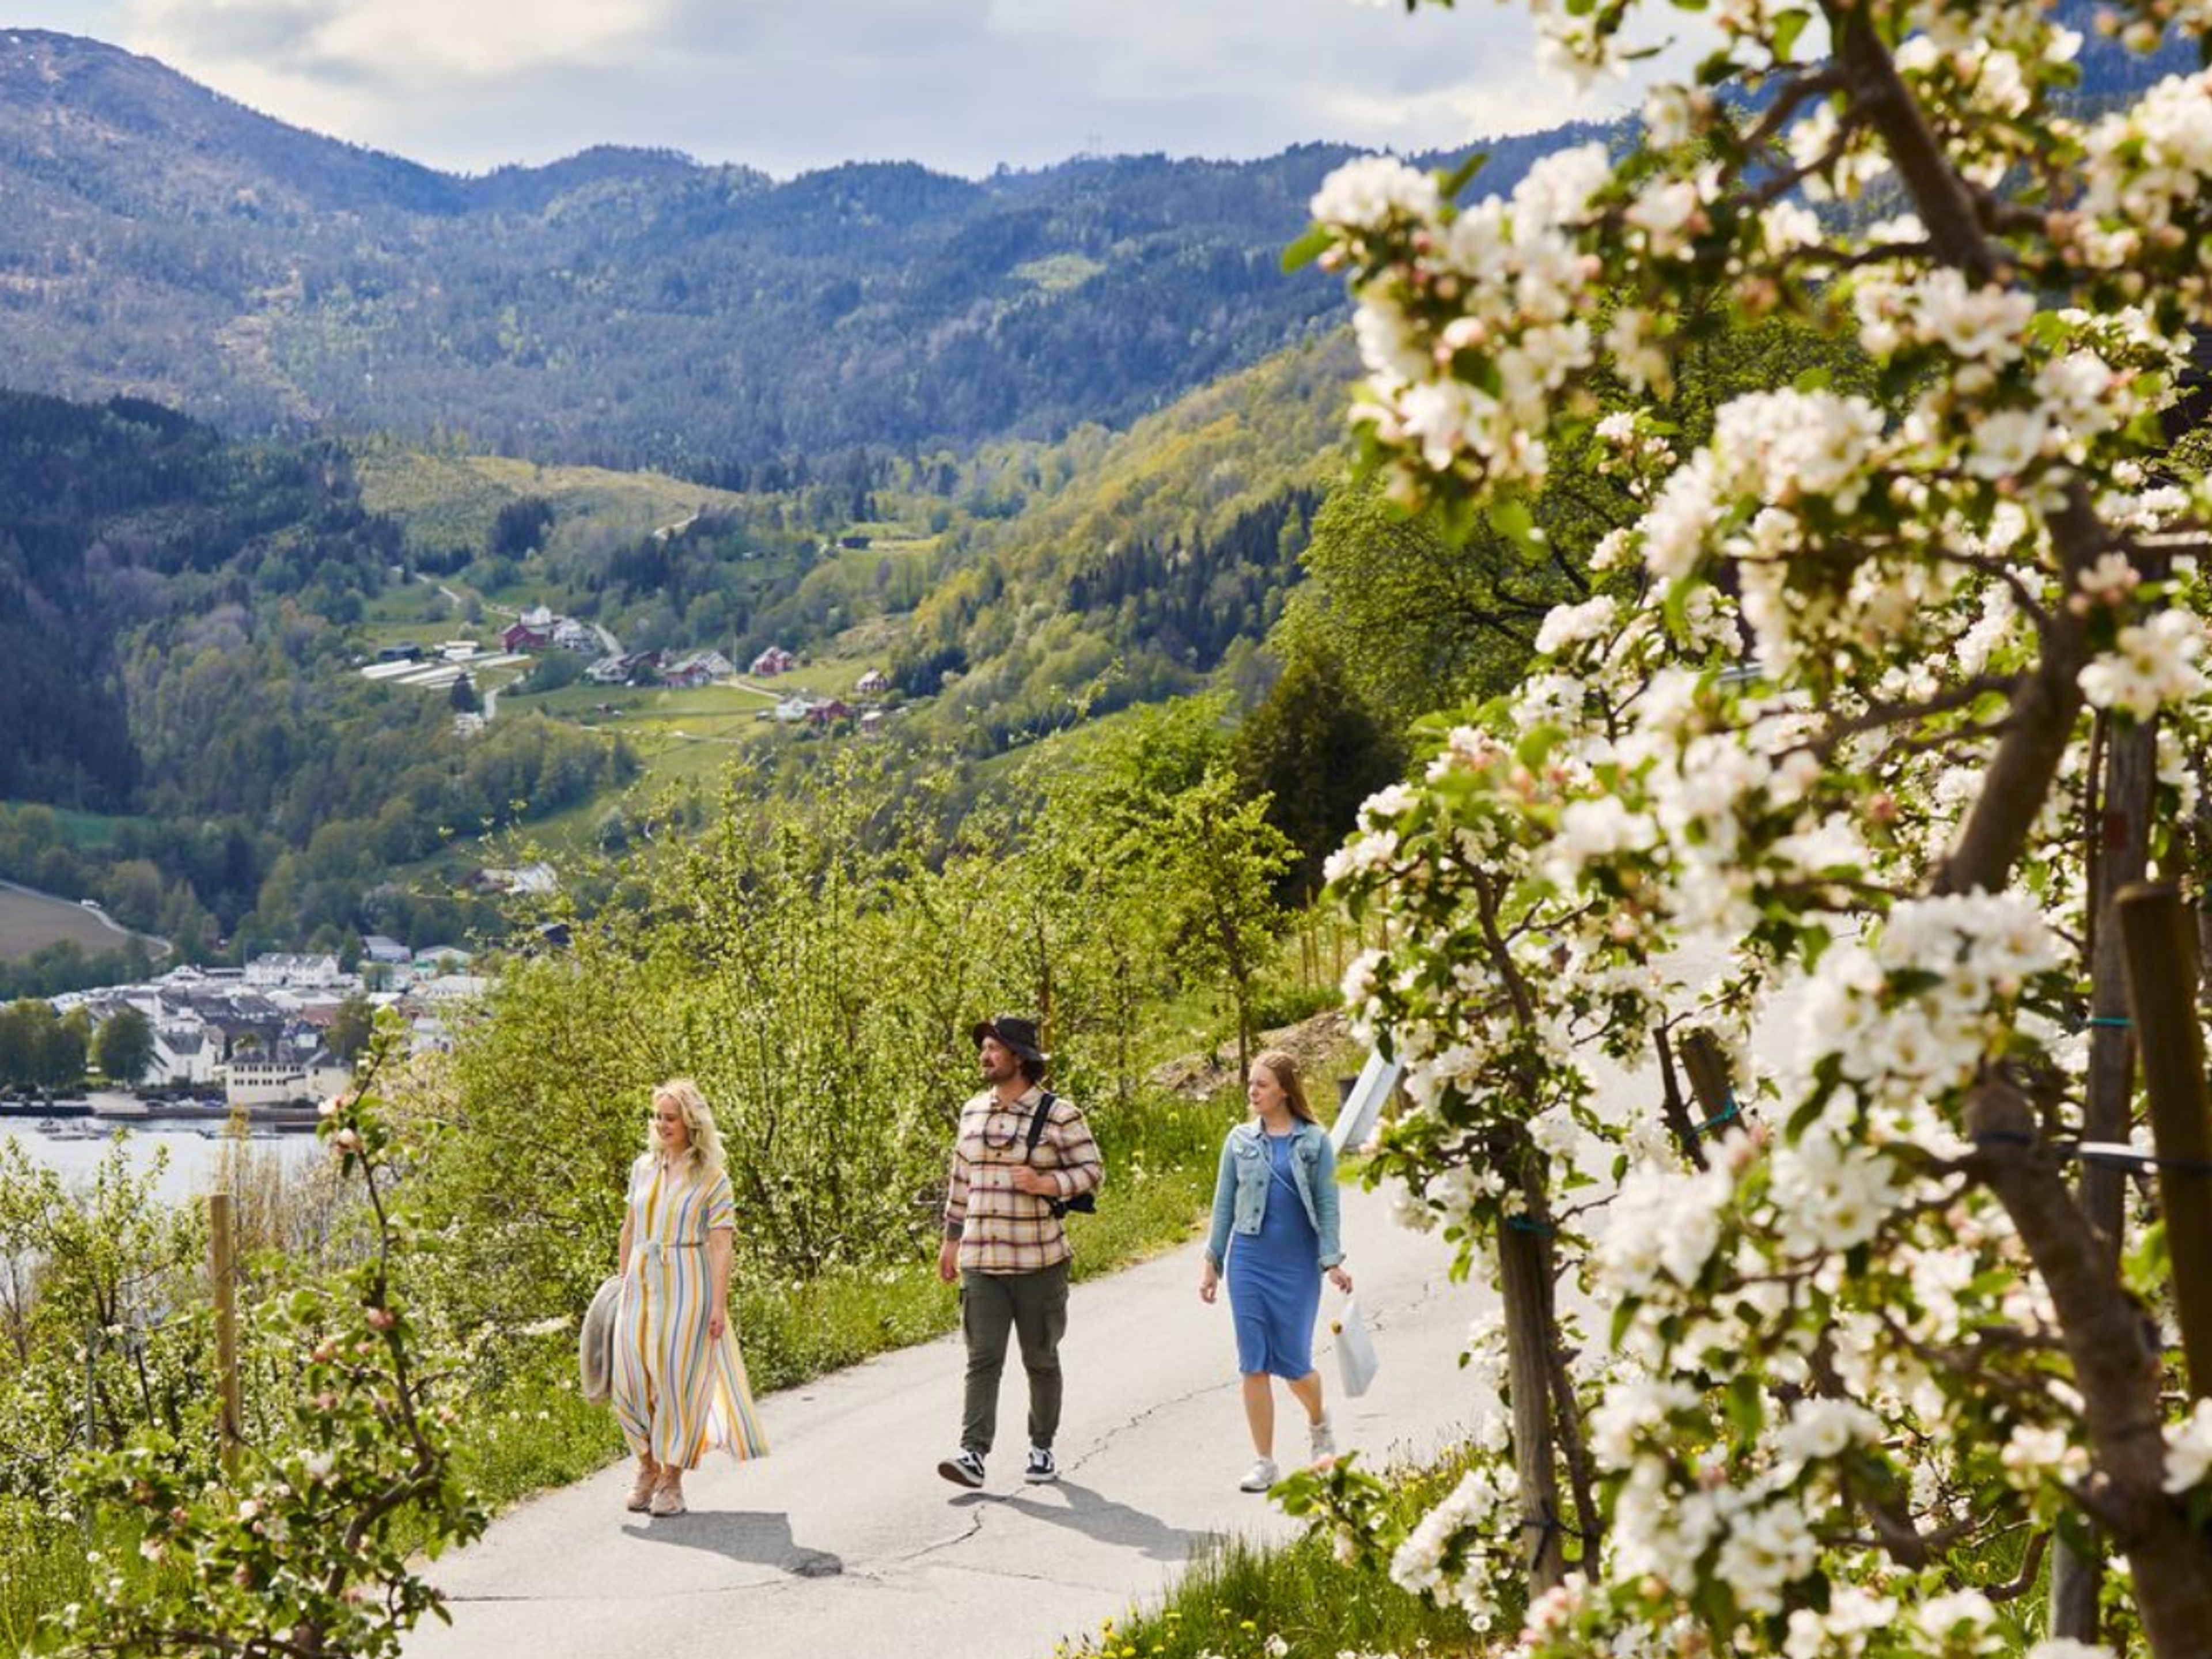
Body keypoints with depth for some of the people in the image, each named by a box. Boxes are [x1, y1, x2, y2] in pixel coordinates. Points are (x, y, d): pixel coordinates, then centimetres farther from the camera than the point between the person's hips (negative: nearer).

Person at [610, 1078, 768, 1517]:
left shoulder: (712, 1178, -5)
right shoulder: (644, 1168, 9)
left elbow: (721, 1244, -8)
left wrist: (719, 1304, -13)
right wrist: (623, 1280, 16)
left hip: (687, 1286, -4)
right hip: (642, 1283, 4)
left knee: (678, 1378, -1)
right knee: (633, 1379, 2)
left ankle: (672, 1477, 12)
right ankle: (648, 1466, 22)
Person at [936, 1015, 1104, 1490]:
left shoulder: (1059, 1115, -5)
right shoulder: (973, 1112, 11)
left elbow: (1092, 1171, -5)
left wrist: (1047, 1184, -21)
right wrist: (951, 1239, 16)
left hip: (1038, 1260, -3)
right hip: (981, 1260, 3)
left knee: (1041, 1359, 8)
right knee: (982, 1358, -6)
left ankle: (1042, 1449, 21)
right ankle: (973, 1454, -14)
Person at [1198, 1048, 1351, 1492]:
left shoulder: (1314, 1141, 0)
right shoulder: (1240, 1139, 5)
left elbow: (1326, 1204, 0)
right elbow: (1224, 1204, 9)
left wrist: (1333, 1261, -7)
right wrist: (1211, 1263, 8)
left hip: (1298, 1265, -2)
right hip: (1248, 1262, 2)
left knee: (1294, 1364, 2)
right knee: (1254, 1365, 0)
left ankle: (1319, 1422, 35)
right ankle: (1265, 1463, 8)